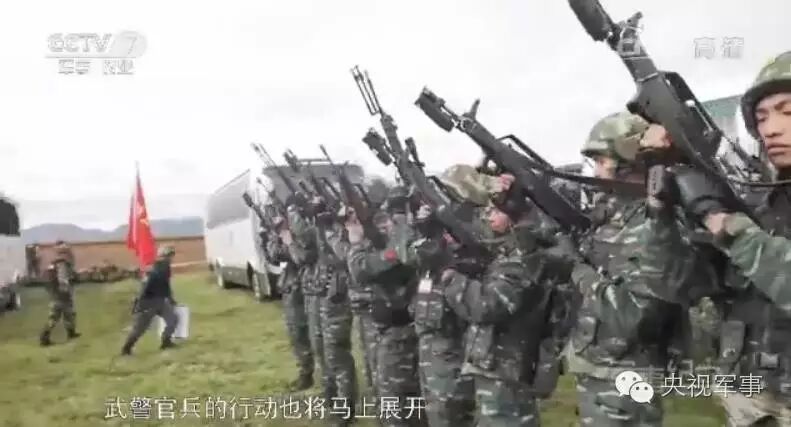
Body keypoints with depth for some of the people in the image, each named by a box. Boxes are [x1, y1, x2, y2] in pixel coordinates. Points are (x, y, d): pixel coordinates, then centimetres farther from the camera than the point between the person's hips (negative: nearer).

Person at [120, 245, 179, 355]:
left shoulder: (165, 269, 8)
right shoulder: (153, 272, -20)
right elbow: (145, 287, -23)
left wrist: (170, 298, 27)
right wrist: (140, 304, -24)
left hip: (160, 301, 8)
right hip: (148, 302, -8)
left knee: (173, 319, 4)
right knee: (139, 327, -2)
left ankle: (166, 341, 16)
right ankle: (126, 348, 10)